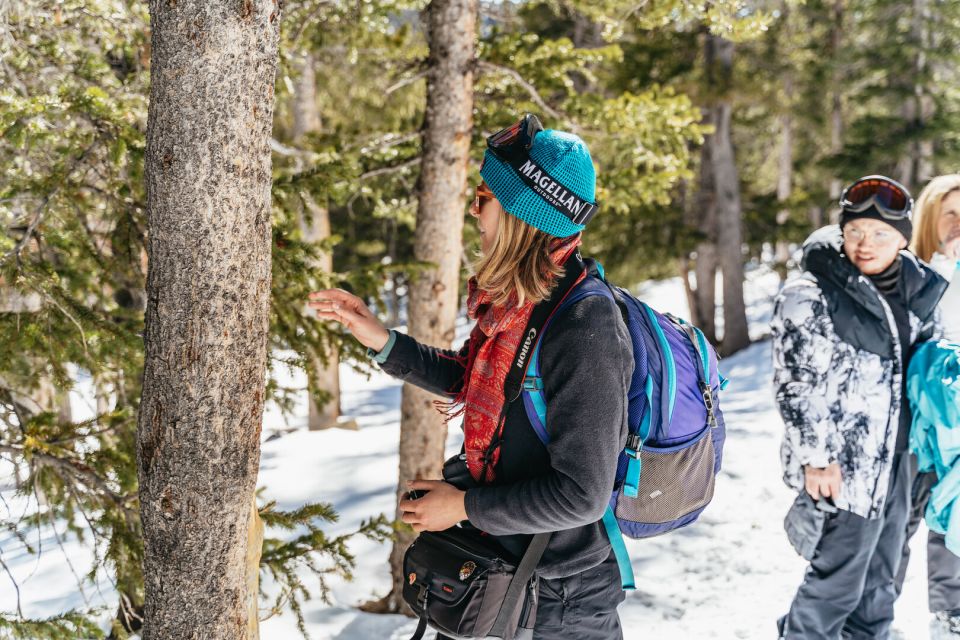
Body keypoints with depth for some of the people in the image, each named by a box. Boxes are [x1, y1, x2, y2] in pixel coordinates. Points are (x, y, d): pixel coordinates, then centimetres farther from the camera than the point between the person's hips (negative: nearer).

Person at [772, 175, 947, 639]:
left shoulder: (917, 290, 6)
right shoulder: (810, 294, -14)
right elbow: (795, 385, -15)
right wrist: (815, 458, -17)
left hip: (896, 459, 7)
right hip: (842, 463, -7)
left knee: (880, 579, 17)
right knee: (839, 577, -1)